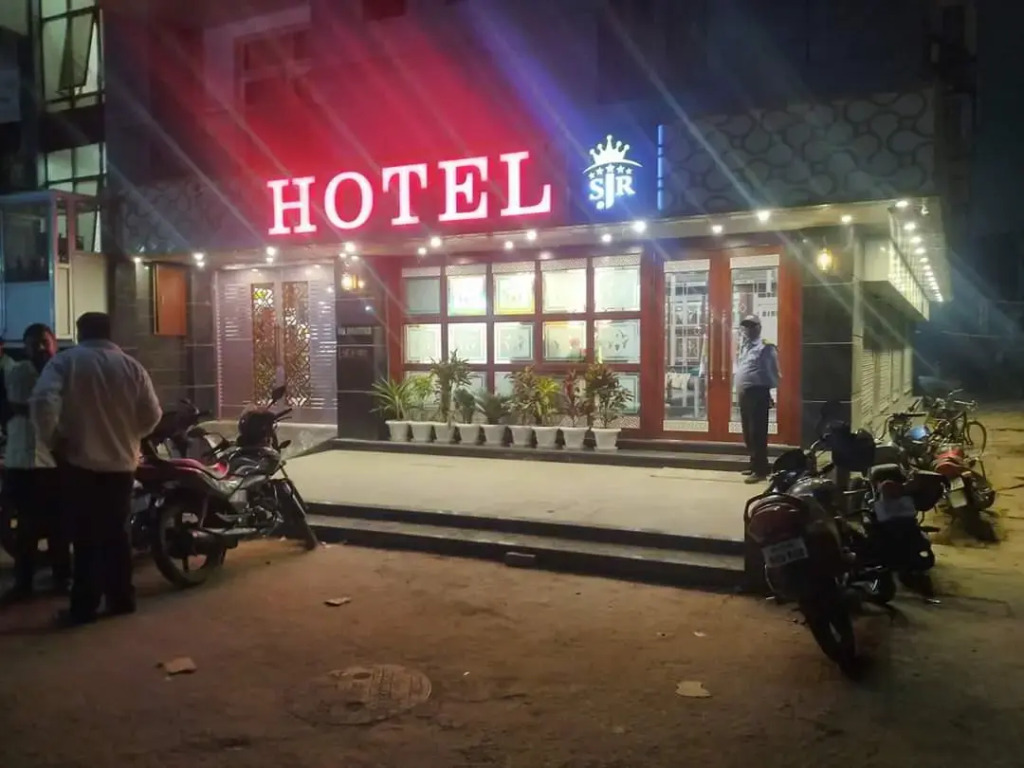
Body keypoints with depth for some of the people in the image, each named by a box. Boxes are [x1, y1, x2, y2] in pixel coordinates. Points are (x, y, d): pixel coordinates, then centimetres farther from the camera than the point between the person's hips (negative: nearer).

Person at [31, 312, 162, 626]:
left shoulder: (65, 361, -3)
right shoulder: (131, 366, 5)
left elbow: (43, 401, -19)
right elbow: (152, 413, 4)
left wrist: (51, 439, -8)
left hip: (80, 463, -3)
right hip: (122, 463, 3)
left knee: (86, 537, 2)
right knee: (116, 534, 12)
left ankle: (83, 607, 6)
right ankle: (122, 599, 17)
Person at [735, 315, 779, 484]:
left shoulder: (765, 347, -9)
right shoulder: (744, 346, 18)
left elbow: (773, 372, -10)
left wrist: (770, 394, -11)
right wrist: (739, 389, 13)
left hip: (757, 393, -9)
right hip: (744, 393, 9)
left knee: (757, 433, -9)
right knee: (748, 432, 15)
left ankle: (760, 470, -5)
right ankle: (754, 464, 26)